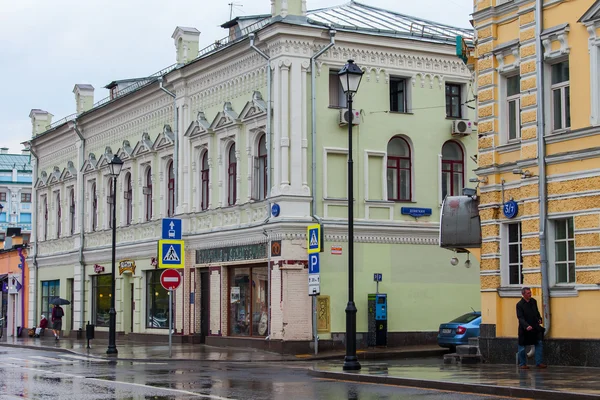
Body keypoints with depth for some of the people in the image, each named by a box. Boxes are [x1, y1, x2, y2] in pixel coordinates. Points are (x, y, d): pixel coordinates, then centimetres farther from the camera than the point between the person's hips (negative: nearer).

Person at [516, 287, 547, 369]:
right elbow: (520, 318, -19)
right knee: (522, 347, 4)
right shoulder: (519, 304, -13)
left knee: (539, 344, 1)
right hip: (524, 329, -5)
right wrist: (526, 326, -32)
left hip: (535, 327, 5)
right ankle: (522, 364, 15)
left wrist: (539, 319, 3)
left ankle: (539, 362, 8)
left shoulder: (533, 301, 6)